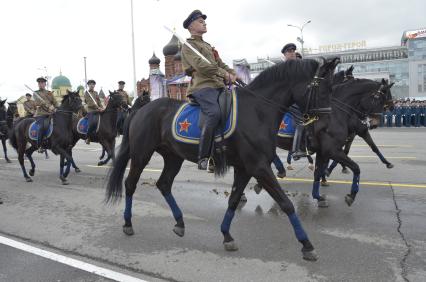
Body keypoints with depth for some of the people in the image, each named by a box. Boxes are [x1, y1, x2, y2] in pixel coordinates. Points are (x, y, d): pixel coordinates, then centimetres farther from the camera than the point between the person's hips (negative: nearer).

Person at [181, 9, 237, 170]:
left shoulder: (207, 46, 33)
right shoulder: (189, 45, 6)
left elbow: (220, 64, 26)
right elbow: (201, 65, -12)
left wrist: (232, 74, 4)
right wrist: (224, 74, -15)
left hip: (218, 86, 9)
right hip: (202, 86, -9)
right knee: (214, 113, -33)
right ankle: (203, 158, -30)